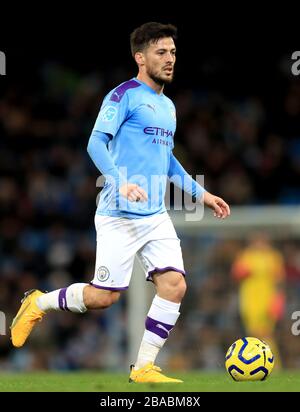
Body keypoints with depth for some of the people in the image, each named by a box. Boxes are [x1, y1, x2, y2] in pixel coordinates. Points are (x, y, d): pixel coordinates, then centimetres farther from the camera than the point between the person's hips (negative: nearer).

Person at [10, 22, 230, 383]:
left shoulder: (168, 105, 17)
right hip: (119, 216, -7)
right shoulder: (125, 95, -8)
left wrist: (202, 194, 25)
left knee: (174, 284, -9)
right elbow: (96, 143, -17)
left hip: (157, 217, 7)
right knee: (105, 296, -4)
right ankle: (38, 303, 22)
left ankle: (144, 367, 0)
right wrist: (121, 181, -32)